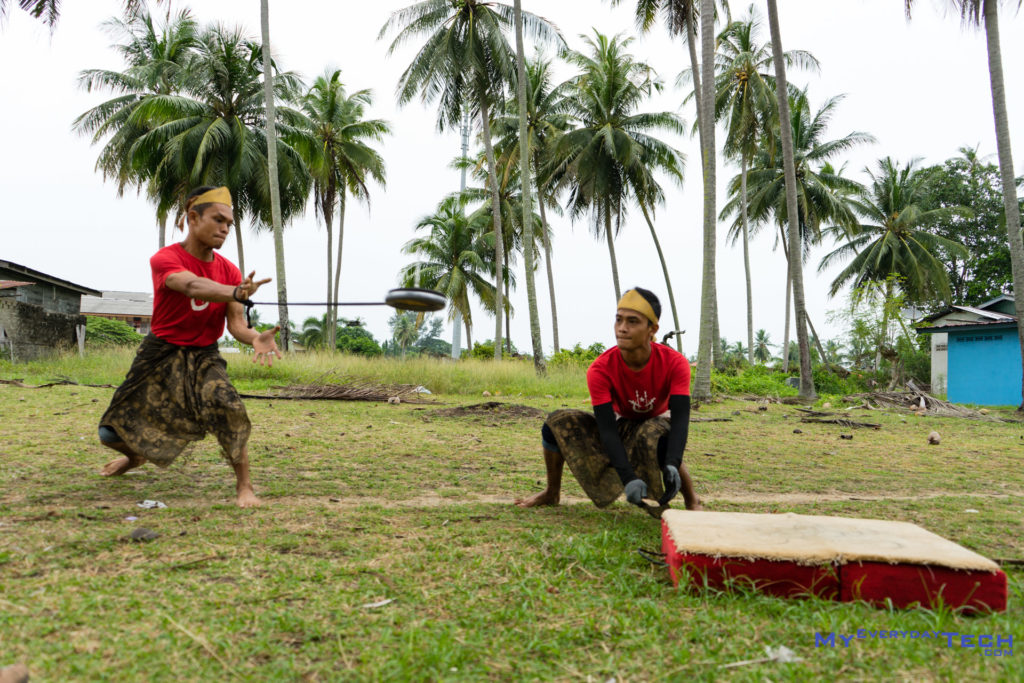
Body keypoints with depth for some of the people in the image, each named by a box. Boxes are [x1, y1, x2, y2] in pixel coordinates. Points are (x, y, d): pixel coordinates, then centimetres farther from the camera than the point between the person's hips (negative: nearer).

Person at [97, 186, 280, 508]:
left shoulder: (229, 271, -4)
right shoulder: (164, 259, -16)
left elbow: (236, 324, -12)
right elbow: (192, 285, -40)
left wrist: (256, 337, -37)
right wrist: (237, 293, -61)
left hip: (204, 357, 1)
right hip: (162, 354, -1)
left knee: (227, 405, -30)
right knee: (114, 433, 6)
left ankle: (244, 486, -18)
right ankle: (136, 457, 45)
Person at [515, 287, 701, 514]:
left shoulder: (674, 363, -28)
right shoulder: (601, 369, -28)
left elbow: (680, 418, -35)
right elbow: (607, 429, -33)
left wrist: (672, 466, -54)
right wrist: (629, 479, -46)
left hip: (658, 422, -1)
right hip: (621, 424, 2)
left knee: (655, 439, -39)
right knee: (557, 422, -20)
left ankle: (692, 500, -13)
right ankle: (552, 493, 3)